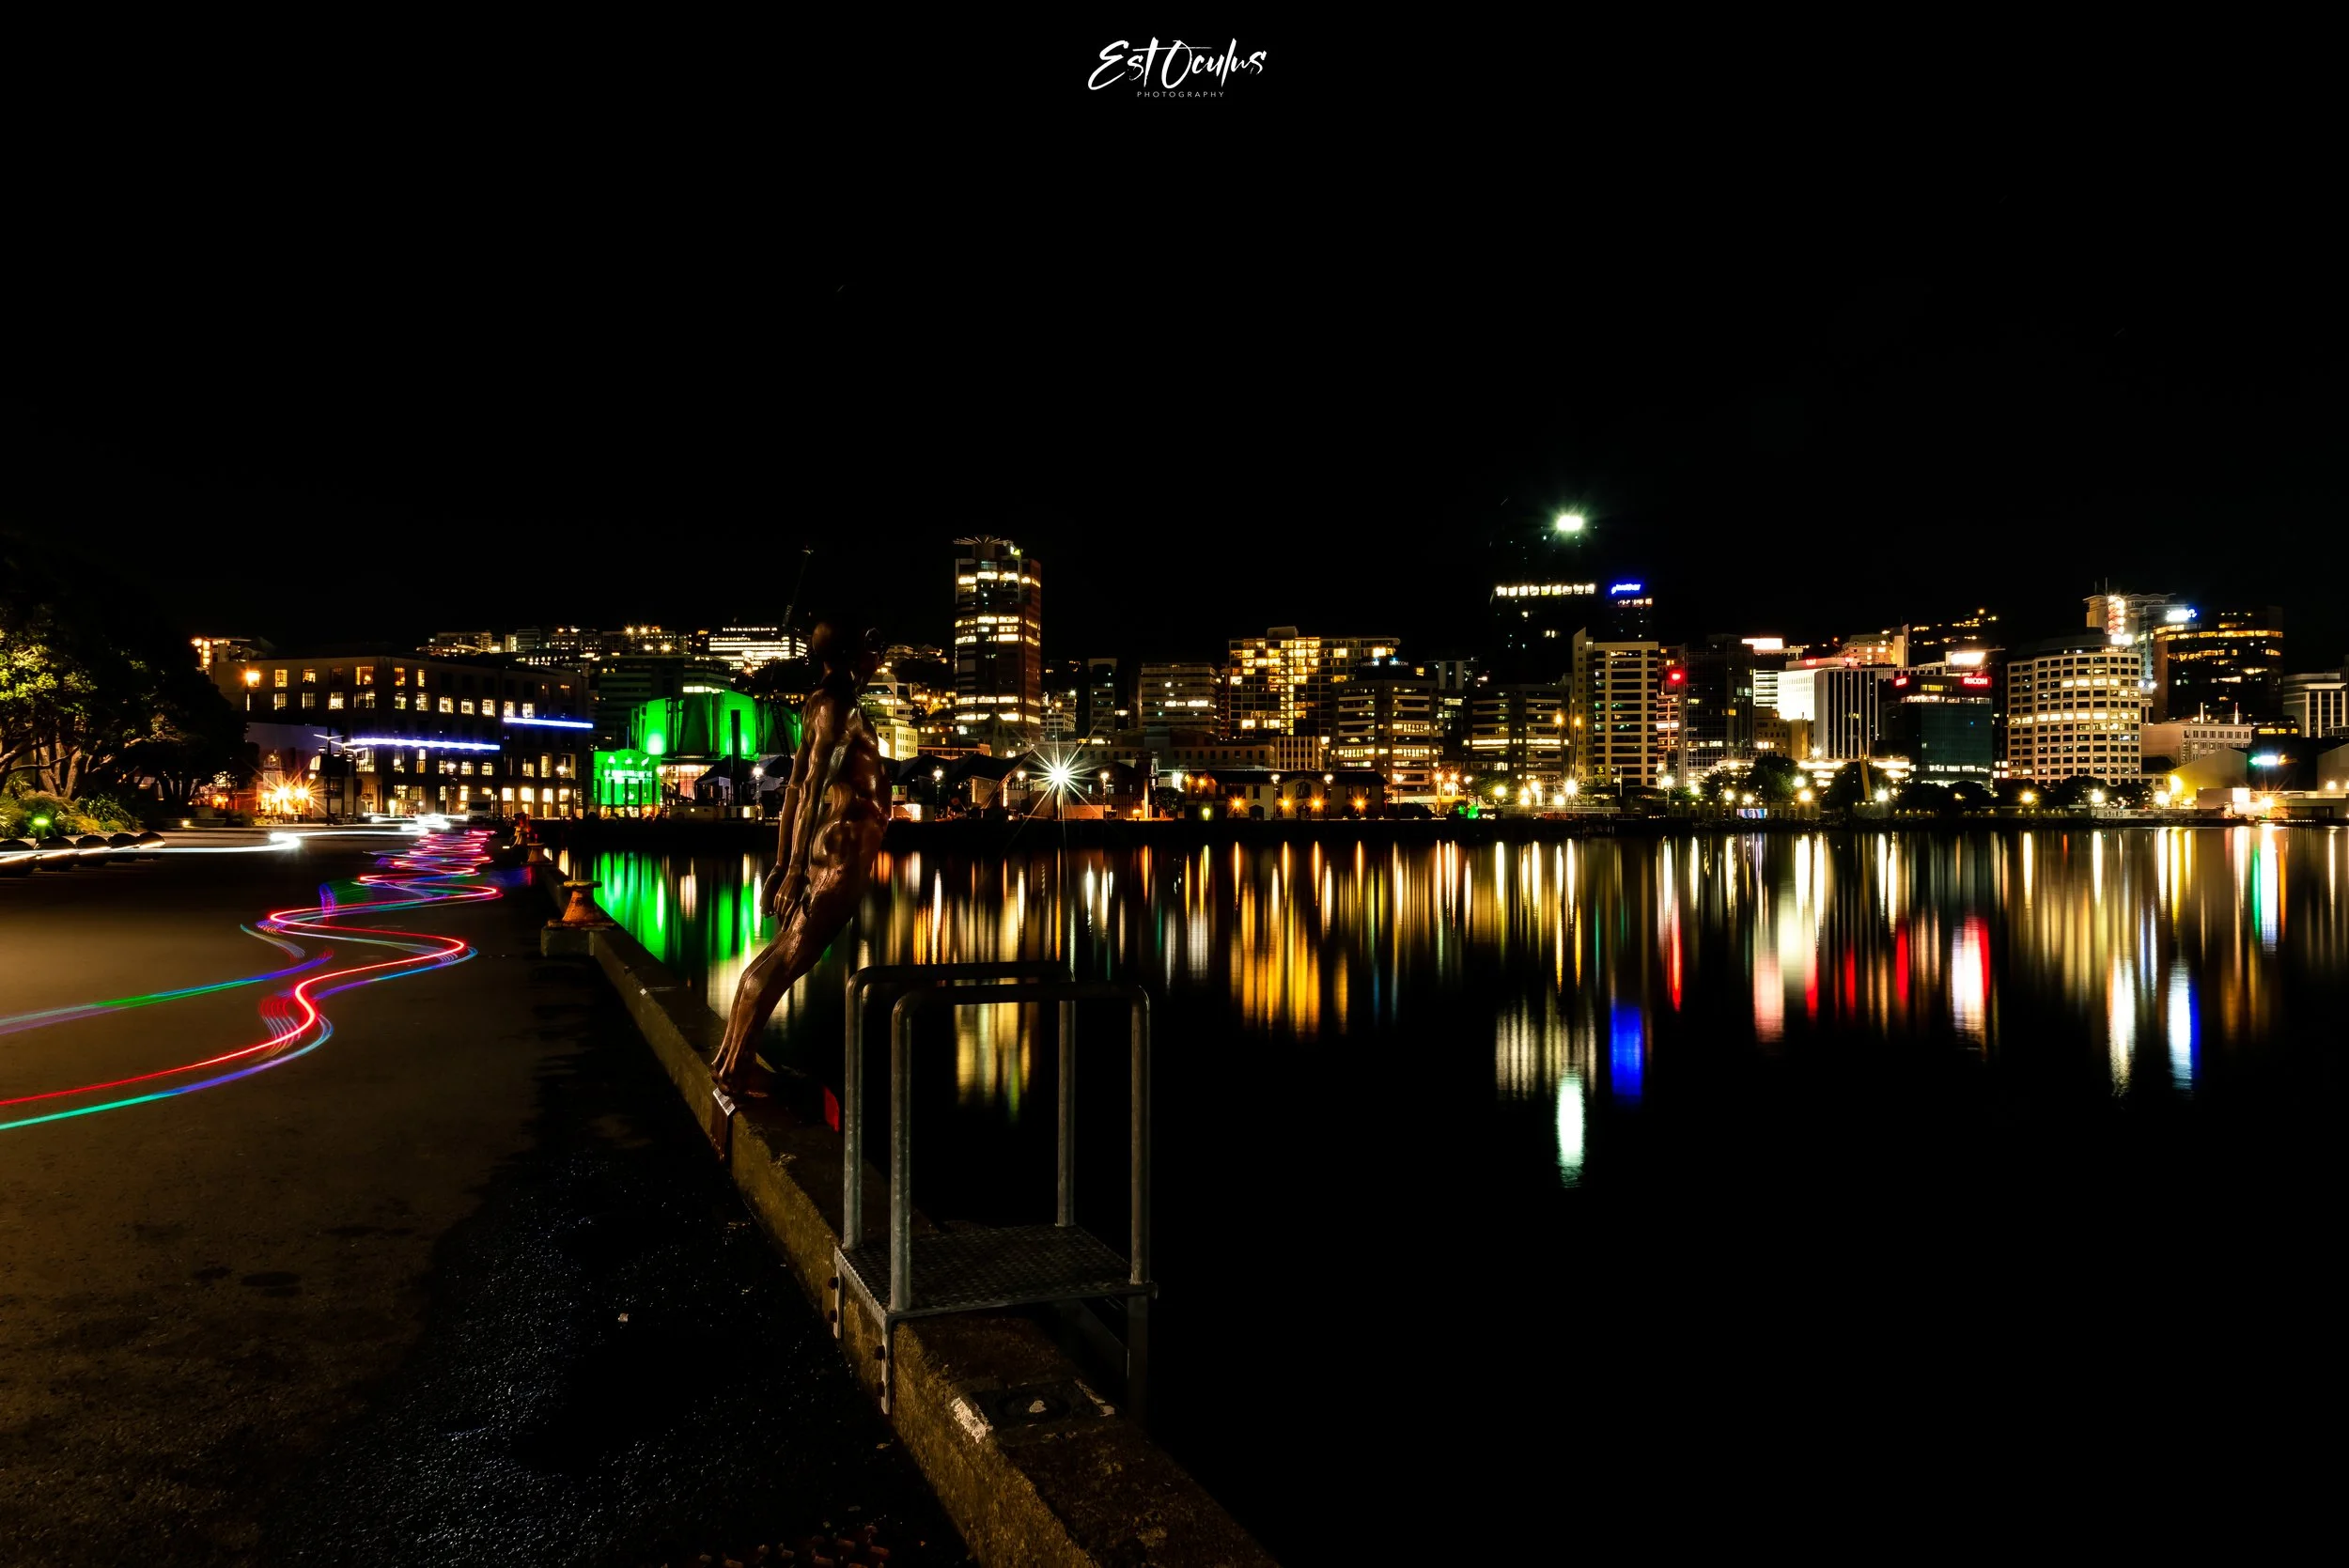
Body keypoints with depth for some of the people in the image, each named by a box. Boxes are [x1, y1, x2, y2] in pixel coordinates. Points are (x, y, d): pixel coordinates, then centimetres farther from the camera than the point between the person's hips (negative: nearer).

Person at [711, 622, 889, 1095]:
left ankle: (732, 1057, 22)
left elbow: (798, 787, 17)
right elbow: (812, 787, -19)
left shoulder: (827, 706, 17)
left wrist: (784, 863, 18)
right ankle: (737, 1064, 1)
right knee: (789, 958, -5)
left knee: (782, 954, 14)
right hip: (839, 855, -10)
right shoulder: (838, 706, -12)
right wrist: (797, 868, -23)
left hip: (828, 850, 10)